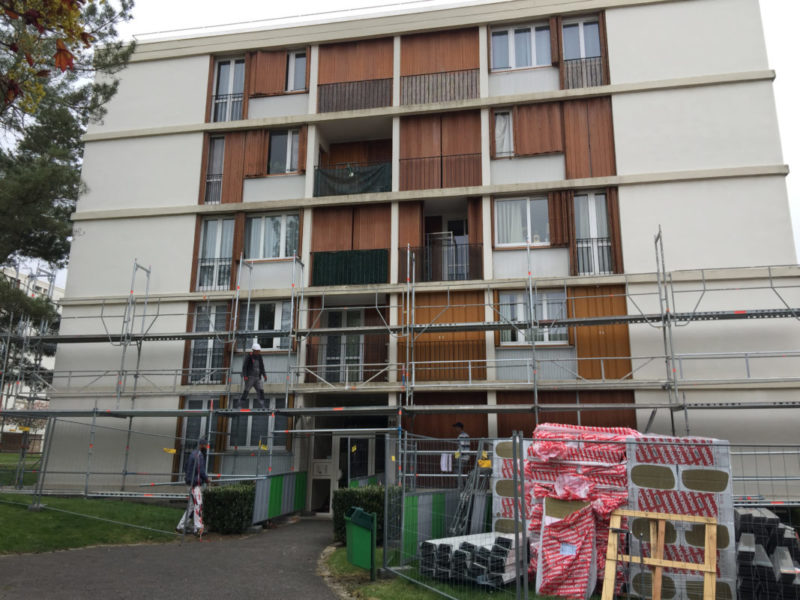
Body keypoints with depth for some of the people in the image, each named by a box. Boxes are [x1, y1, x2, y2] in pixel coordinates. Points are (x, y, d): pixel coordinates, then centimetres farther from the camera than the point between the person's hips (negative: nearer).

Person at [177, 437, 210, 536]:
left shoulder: (193, 454, 17)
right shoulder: (198, 455, -13)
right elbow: (200, 469, -19)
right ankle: (198, 528, -11)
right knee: (198, 505, -10)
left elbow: (186, 468, 23)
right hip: (196, 483, -10)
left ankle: (181, 526, 18)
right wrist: (206, 478, -3)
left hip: (192, 483, 10)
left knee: (192, 506, 13)